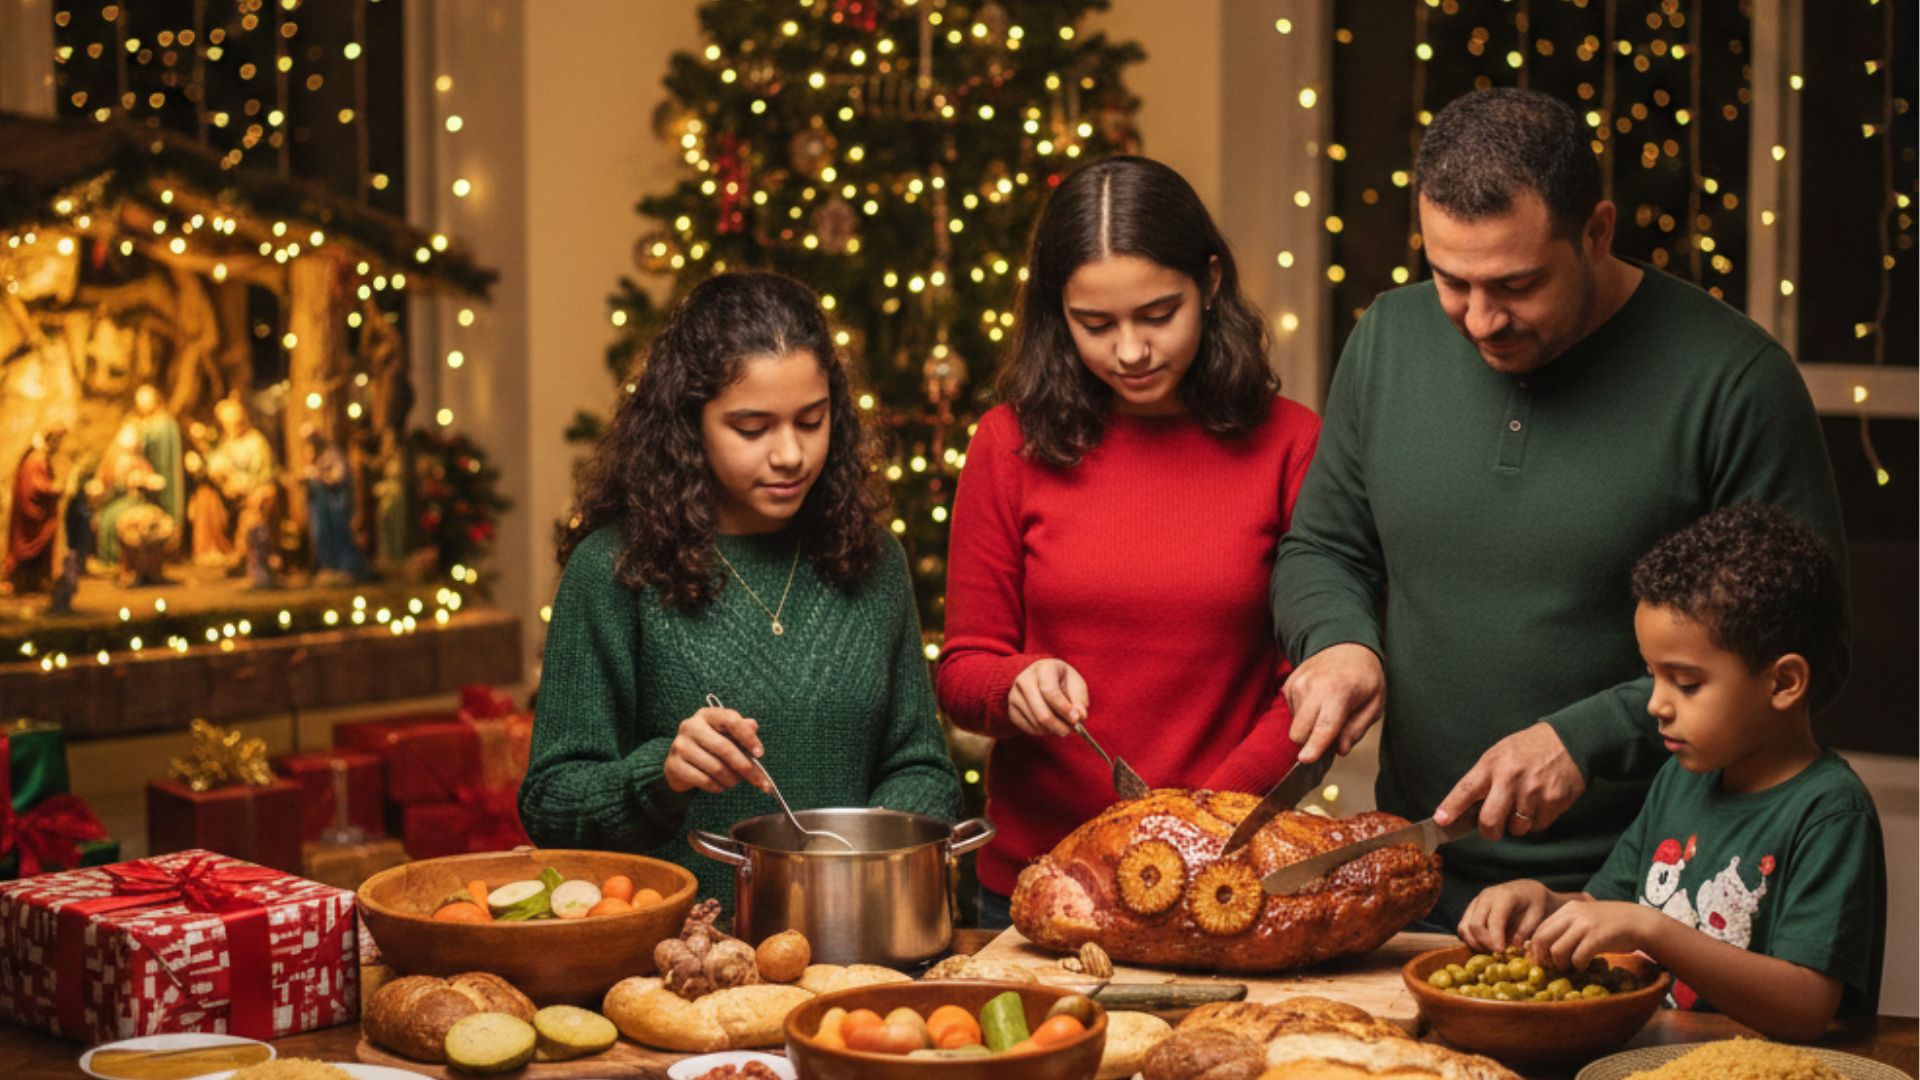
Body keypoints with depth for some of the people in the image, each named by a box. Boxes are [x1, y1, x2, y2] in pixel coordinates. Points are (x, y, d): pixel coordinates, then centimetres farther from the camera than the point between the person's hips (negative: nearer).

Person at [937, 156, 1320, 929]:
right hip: (1033, 878, 1)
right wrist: (1017, 688, -18)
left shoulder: (1285, 443, -3)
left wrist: (1209, 816, -16)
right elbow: (962, 669, 4)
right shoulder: (1012, 444, 0)